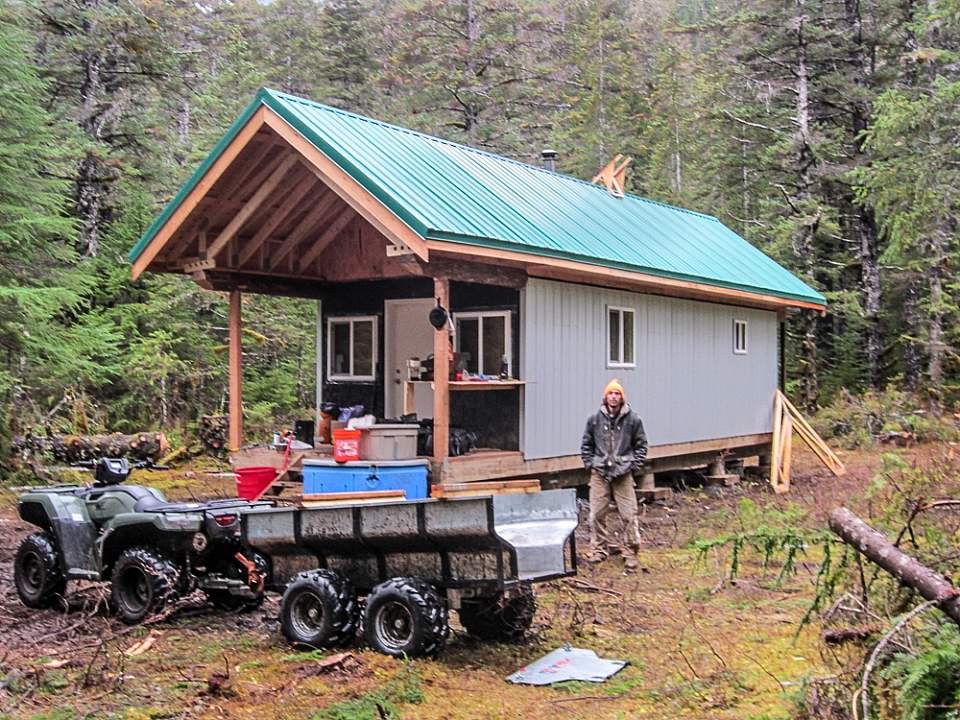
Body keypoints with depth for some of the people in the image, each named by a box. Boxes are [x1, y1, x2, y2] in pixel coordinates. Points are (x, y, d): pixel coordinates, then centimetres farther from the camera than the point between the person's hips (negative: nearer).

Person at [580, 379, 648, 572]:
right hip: (599, 474, 1)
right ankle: (599, 549, 20)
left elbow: (641, 445, 7)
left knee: (629, 515, -2)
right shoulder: (595, 419, 3)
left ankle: (630, 553, 9)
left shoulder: (633, 419, 0)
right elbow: (586, 444, 12)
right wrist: (590, 464, 4)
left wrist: (635, 466, 0)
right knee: (596, 514, 4)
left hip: (623, 474, -1)